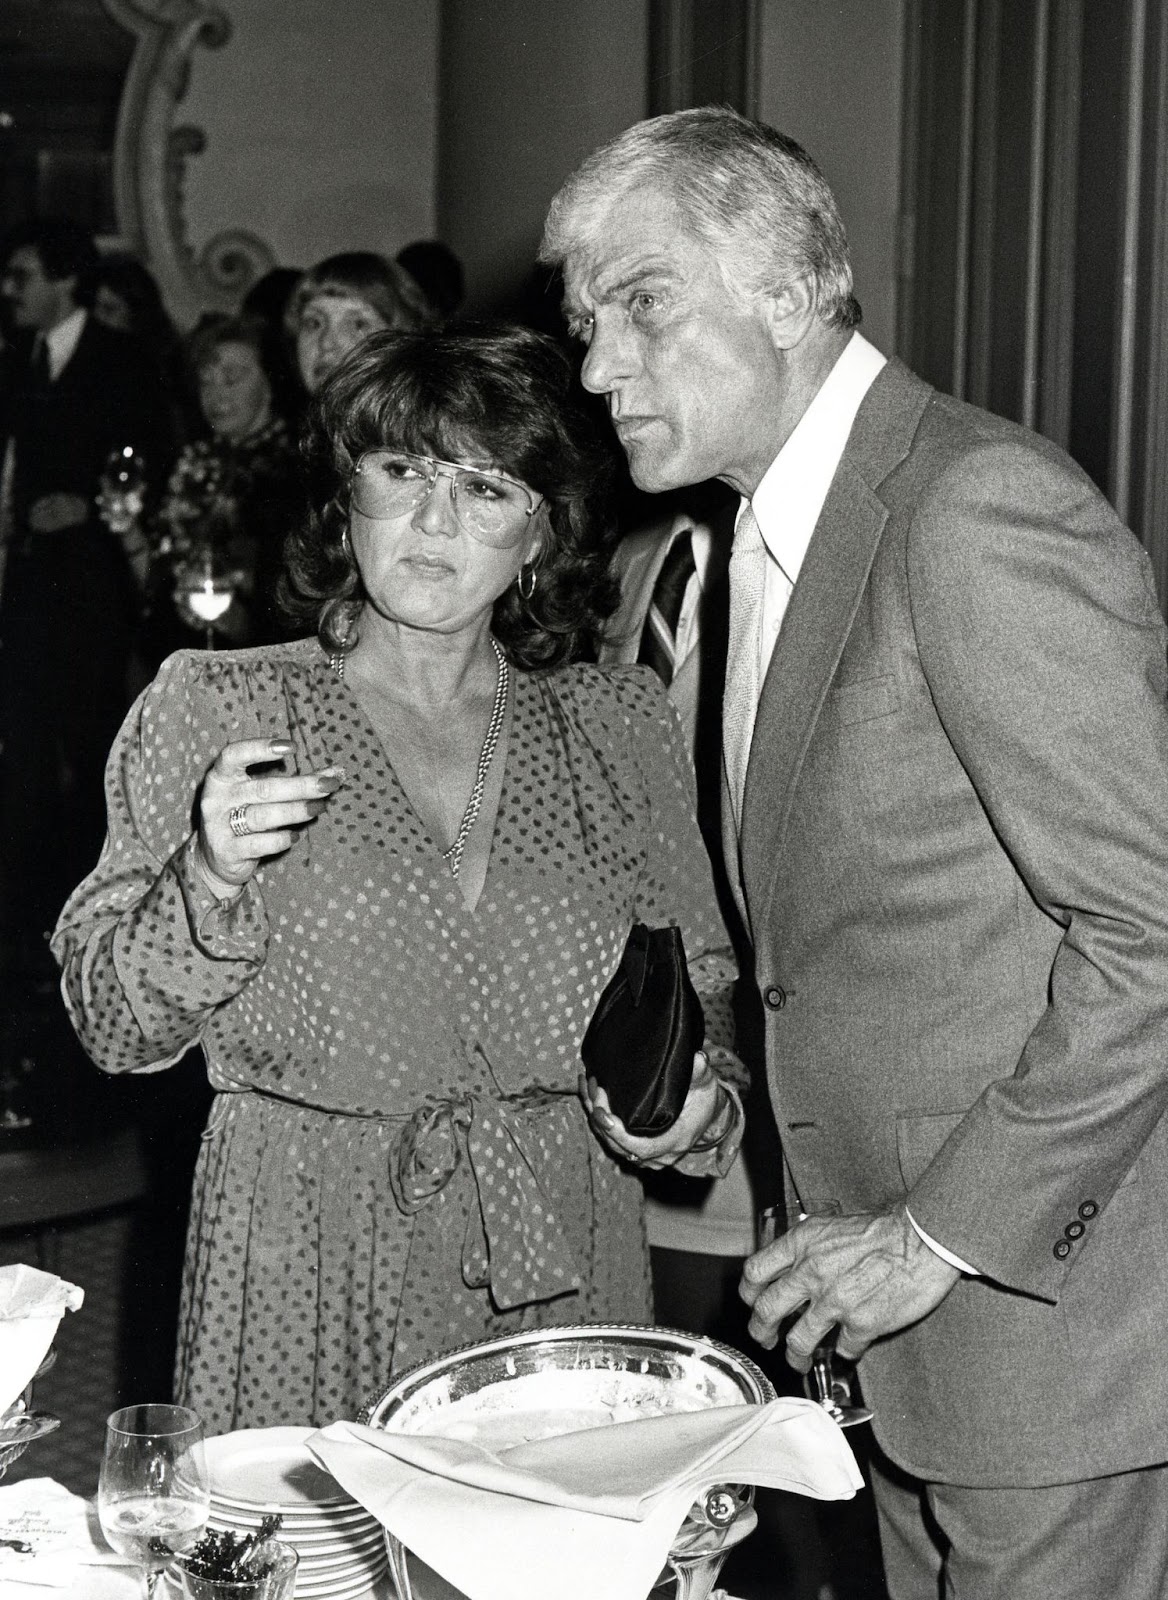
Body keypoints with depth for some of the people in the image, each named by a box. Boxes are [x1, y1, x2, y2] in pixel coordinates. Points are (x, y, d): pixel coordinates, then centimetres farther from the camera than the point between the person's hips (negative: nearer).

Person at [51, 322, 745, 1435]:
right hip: (306, 1274, -2)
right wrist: (207, 884, -18)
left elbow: (702, 984, 15)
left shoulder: (615, 724, 8)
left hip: (564, 1271, 2)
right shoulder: (213, 705, 1)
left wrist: (705, 1092, -4)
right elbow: (114, 1026, -1)